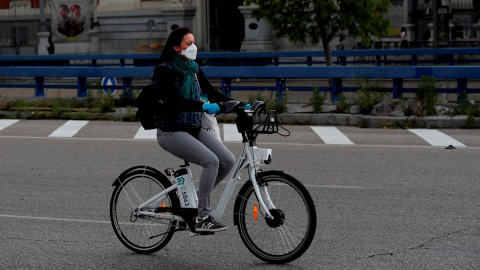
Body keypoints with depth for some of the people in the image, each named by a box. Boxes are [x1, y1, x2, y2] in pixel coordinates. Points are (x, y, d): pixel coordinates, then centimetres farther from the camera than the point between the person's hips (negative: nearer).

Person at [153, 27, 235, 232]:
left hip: (194, 129, 8)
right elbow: (174, 100, -25)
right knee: (211, 161, -25)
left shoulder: (193, 68, 12)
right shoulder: (165, 70, -12)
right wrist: (203, 106, -37)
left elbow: (211, 92, 11)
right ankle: (202, 218, -19)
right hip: (172, 131, -8)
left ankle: (199, 198, 11)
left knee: (228, 161, -9)